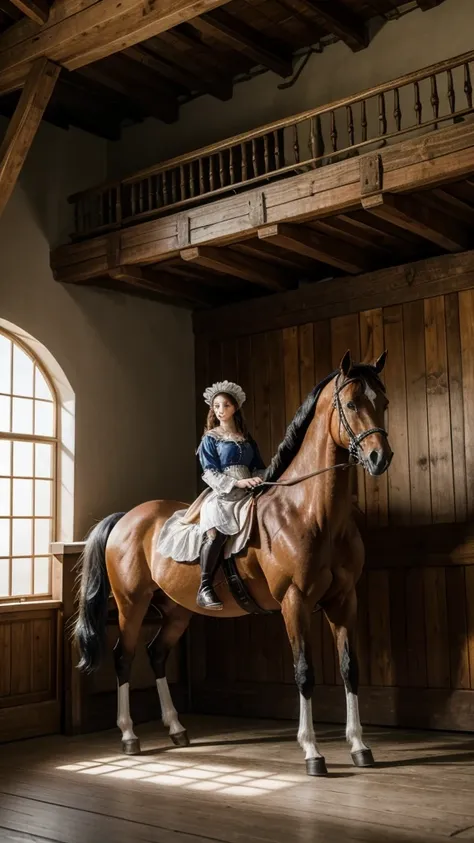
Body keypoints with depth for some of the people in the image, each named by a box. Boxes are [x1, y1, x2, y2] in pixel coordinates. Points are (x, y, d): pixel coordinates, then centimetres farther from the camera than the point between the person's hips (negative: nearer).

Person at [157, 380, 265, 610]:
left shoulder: (247, 439, 20)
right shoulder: (210, 438, 8)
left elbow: (259, 467, 17)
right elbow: (210, 473, -2)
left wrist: (261, 480, -7)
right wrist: (237, 482, -17)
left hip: (246, 495, 5)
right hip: (221, 495, -5)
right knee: (217, 533, -35)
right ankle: (204, 589, -30)